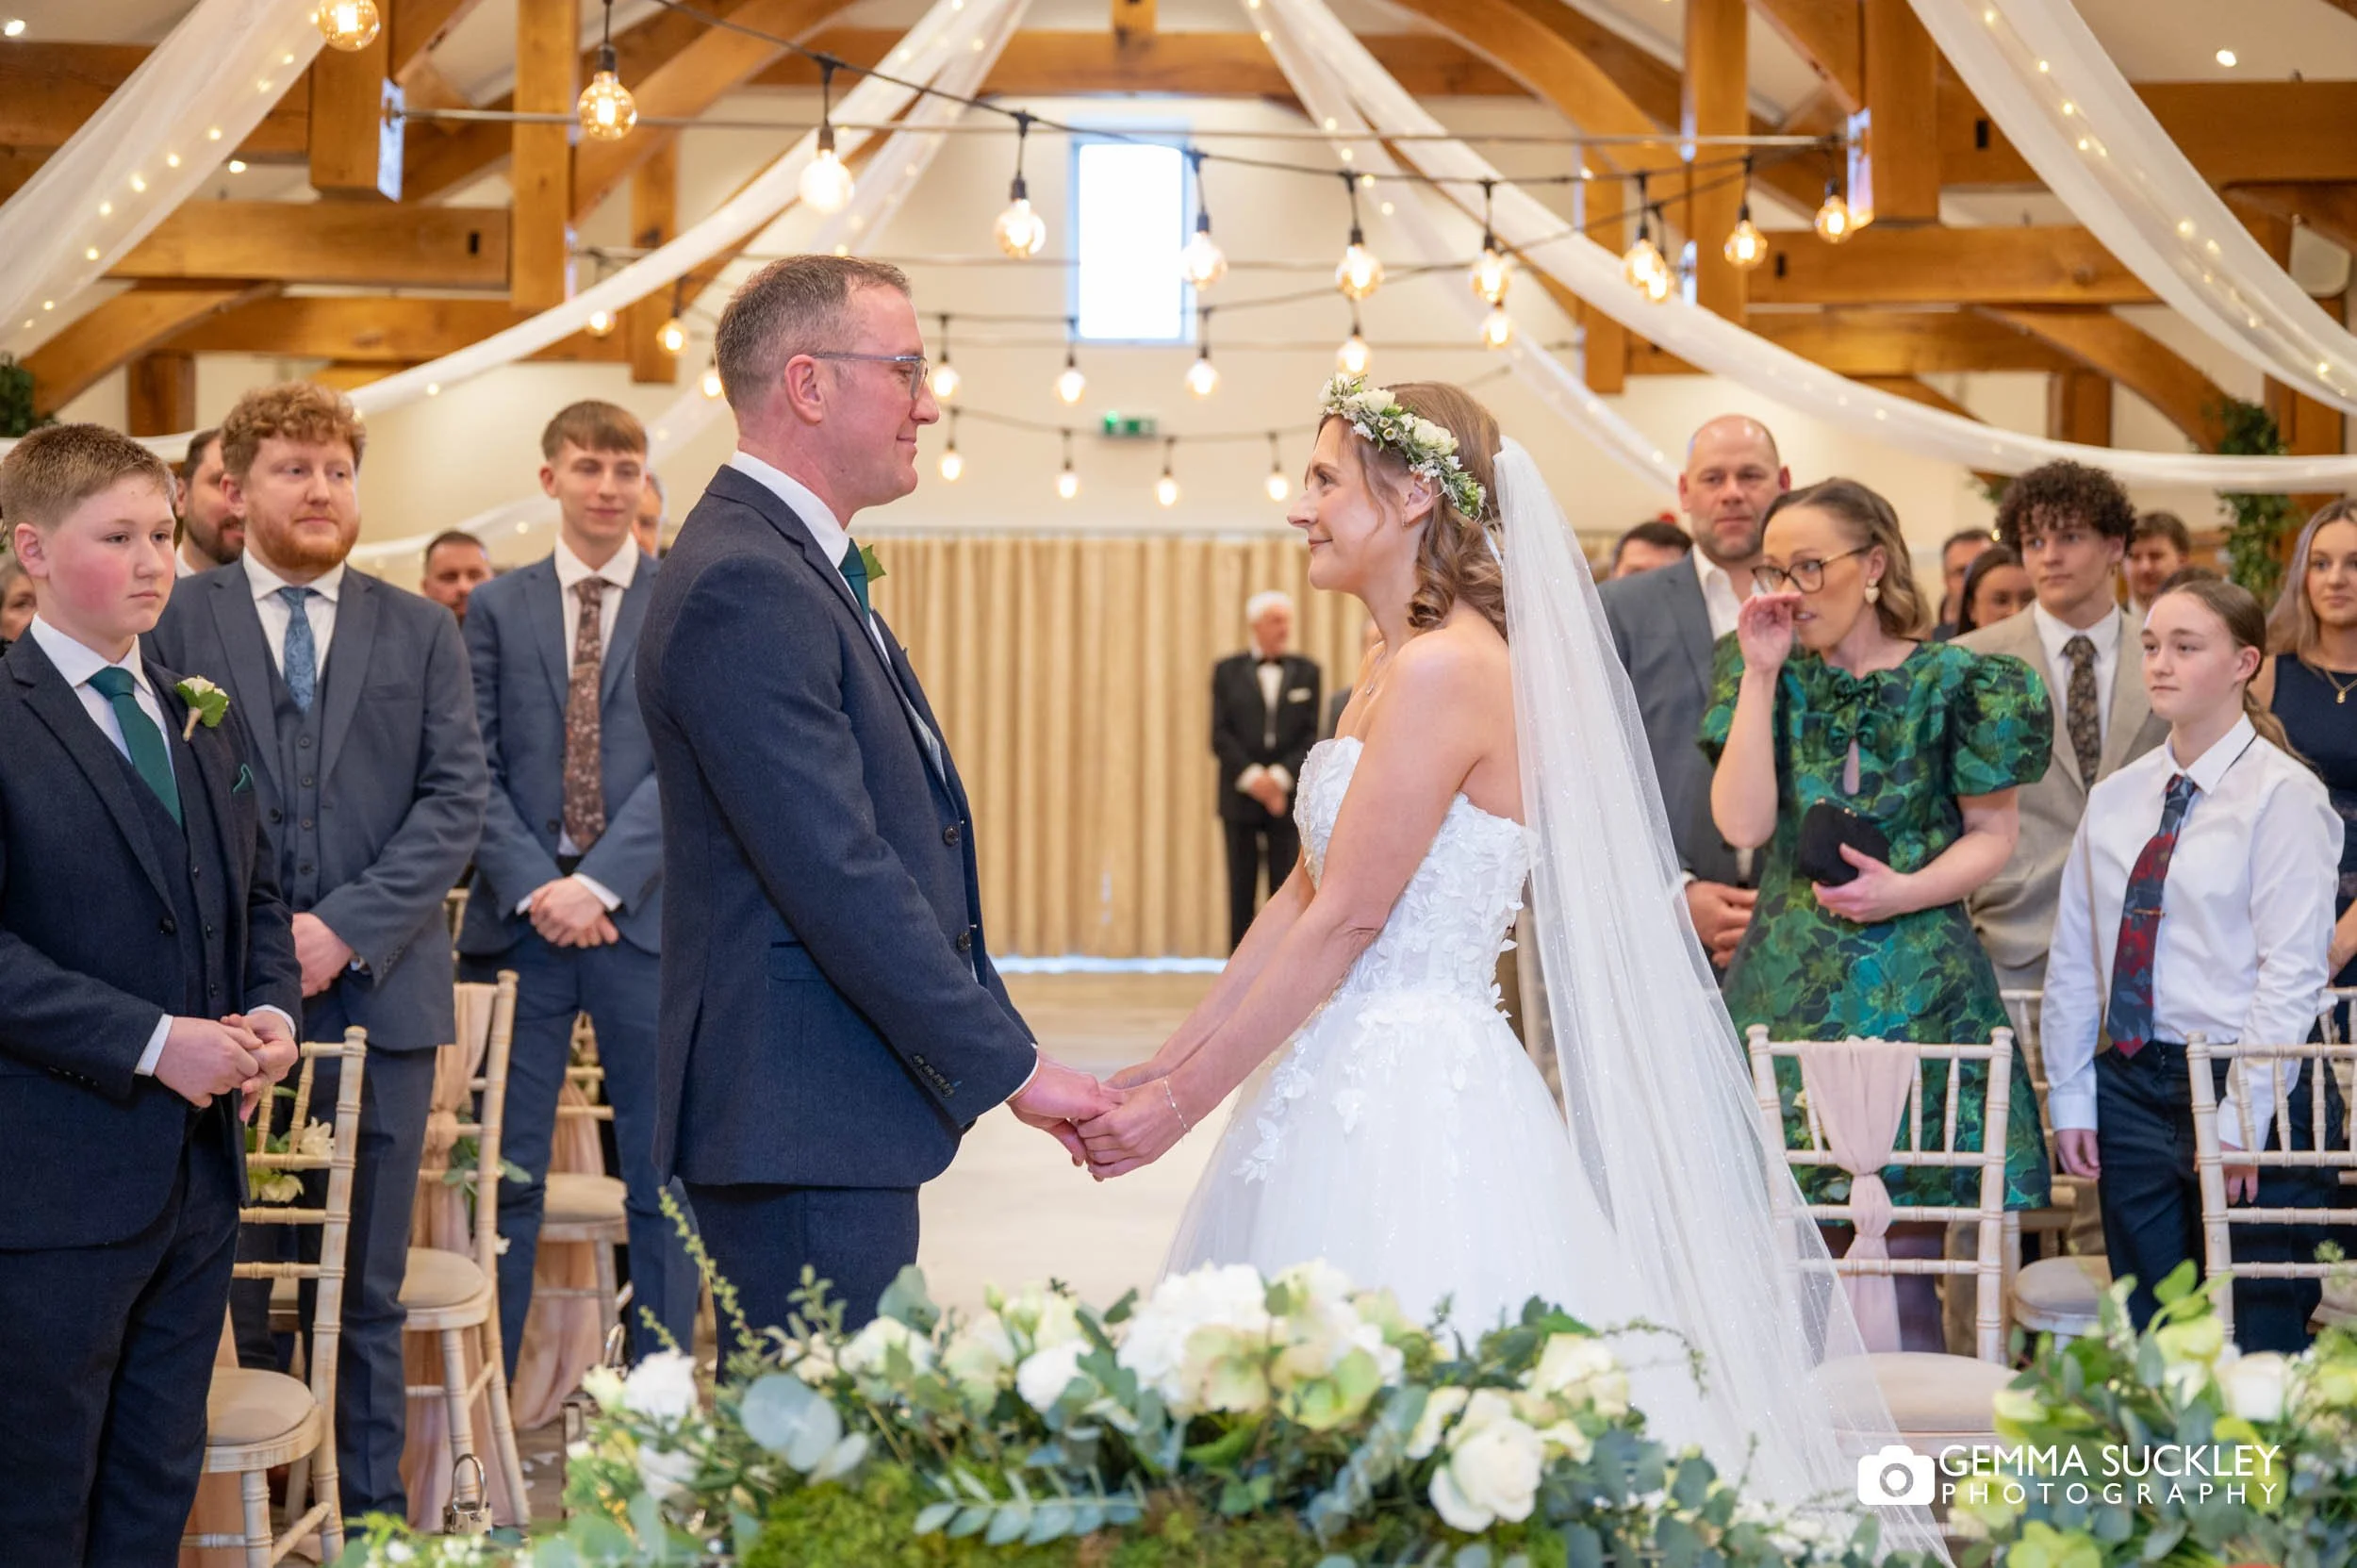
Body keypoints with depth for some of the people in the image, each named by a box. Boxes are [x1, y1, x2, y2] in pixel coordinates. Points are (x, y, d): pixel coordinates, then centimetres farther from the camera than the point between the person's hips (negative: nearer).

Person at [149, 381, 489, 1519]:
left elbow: (457, 798, 2)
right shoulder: (175, 623, 5)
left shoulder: (420, 632, 11)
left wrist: (347, 927, -10)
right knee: (251, 1283, 4)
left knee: (366, 1290, 7)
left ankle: (370, 1510, 15)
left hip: (379, 988, 1)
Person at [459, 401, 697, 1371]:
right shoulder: (497, 608, 10)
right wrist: (533, 888, -10)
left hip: (647, 918, -1)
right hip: (519, 918, 1)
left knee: (662, 1174, 4)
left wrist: (600, 882, -15)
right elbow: (477, 770, 4)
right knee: (505, 1170, 3)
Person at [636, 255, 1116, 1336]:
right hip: (803, 1123, -11)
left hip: (826, 1117, 11)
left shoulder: (797, 568, 18)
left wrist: (1000, 1040, 14)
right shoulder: (744, 584, -16)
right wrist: (1010, 1069, -15)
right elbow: (838, 877, -21)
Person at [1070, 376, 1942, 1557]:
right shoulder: (1391, 670, 15)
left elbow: (1342, 925, -17)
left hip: (1413, 1098, -9)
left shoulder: (1446, 671, -15)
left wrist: (1182, 1105, -12)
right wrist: (1167, 1064, 14)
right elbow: (1299, 899, 17)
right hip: (1356, 1088, 9)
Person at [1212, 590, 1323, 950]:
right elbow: (1220, 735, 0)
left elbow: (1312, 735, 1)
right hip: (1240, 795, 0)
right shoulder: (1227, 671, 6)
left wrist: (1281, 776, -12)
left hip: (1287, 795, 0)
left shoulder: (1307, 672, 8)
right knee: (1241, 891, 3)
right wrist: (1251, 776, -13)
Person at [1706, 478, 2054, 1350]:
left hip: (1917, 989, -2)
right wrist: (1761, 673, -5)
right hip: (1786, 984, 3)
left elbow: (1993, 834, 3)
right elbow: (1743, 824, -4)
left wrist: (1905, 891, -14)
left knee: (1902, 1259, -3)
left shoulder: (1955, 683, 0)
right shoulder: (1771, 678, 8)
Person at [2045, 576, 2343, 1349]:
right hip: (2131, 1086, 5)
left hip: (2243, 1089, -5)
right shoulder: (2117, 799, 11)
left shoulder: (2283, 793, -6)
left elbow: (2292, 972, -11)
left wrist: (2242, 1118, -15)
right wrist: (2071, 1098, 6)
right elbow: (2074, 959, 12)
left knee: (2256, 1344, 0)